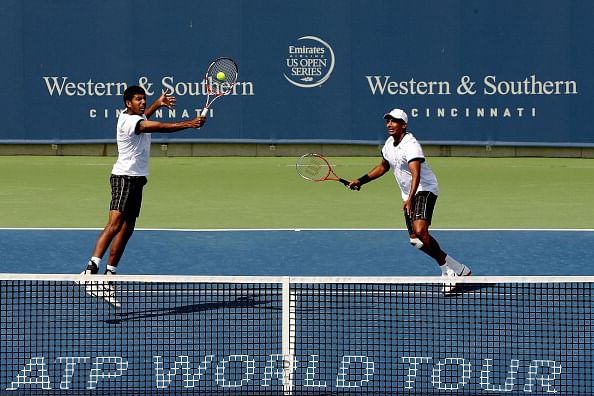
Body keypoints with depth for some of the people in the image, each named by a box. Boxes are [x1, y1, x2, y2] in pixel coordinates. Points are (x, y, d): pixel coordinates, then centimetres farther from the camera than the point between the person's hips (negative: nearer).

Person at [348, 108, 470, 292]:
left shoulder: (411, 145, -22)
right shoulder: (389, 143, 6)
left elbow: (416, 175, -33)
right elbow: (383, 166, 25)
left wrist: (410, 199, -45)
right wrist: (361, 181, 19)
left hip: (424, 190, -9)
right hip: (408, 196, 9)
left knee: (420, 232, -28)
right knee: (416, 240, 6)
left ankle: (448, 270, -17)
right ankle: (457, 269, 17)